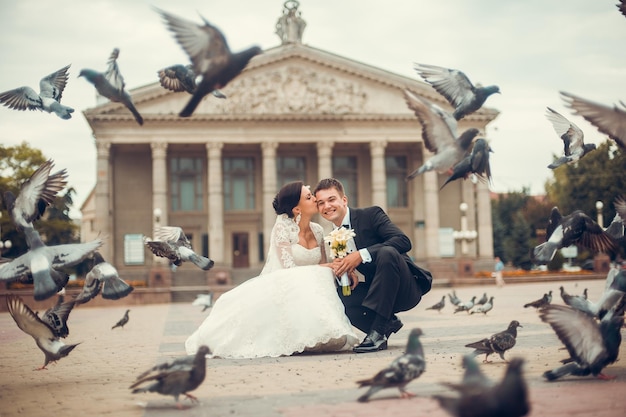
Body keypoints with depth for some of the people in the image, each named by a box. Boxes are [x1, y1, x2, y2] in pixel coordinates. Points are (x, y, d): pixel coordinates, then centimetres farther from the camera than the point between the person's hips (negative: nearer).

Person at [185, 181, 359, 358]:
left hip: (307, 291, 4)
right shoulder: (283, 227, -12)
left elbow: (324, 268, 12)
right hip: (281, 289, -4)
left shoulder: (318, 231, 6)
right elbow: (289, 269, -18)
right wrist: (328, 268, -16)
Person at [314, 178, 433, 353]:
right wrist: (345, 272, -14)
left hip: (406, 290, -5)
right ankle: (387, 323, 0)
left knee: (386, 252, -34)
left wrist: (362, 255, -28)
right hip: (378, 295, 5)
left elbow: (404, 241, -21)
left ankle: (377, 332, -30)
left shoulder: (371, 214, -7)